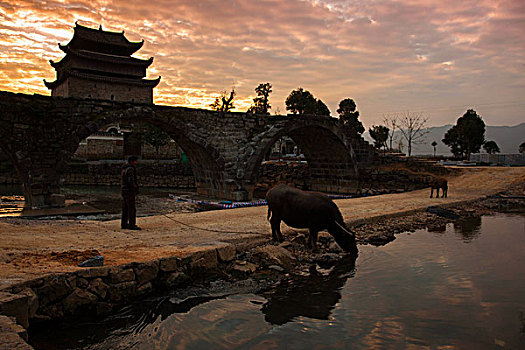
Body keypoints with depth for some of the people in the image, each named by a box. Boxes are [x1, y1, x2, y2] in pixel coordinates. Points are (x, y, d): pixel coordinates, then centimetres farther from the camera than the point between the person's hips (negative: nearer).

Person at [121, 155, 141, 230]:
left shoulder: (124, 169, 16)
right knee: (132, 209, -7)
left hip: (124, 190, 10)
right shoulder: (130, 169, -16)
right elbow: (131, 181, -23)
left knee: (125, 208, 13)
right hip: (129, 191, -10)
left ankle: (124, 224, 17)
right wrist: (136, 188, -10)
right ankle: (132, 225, -5)